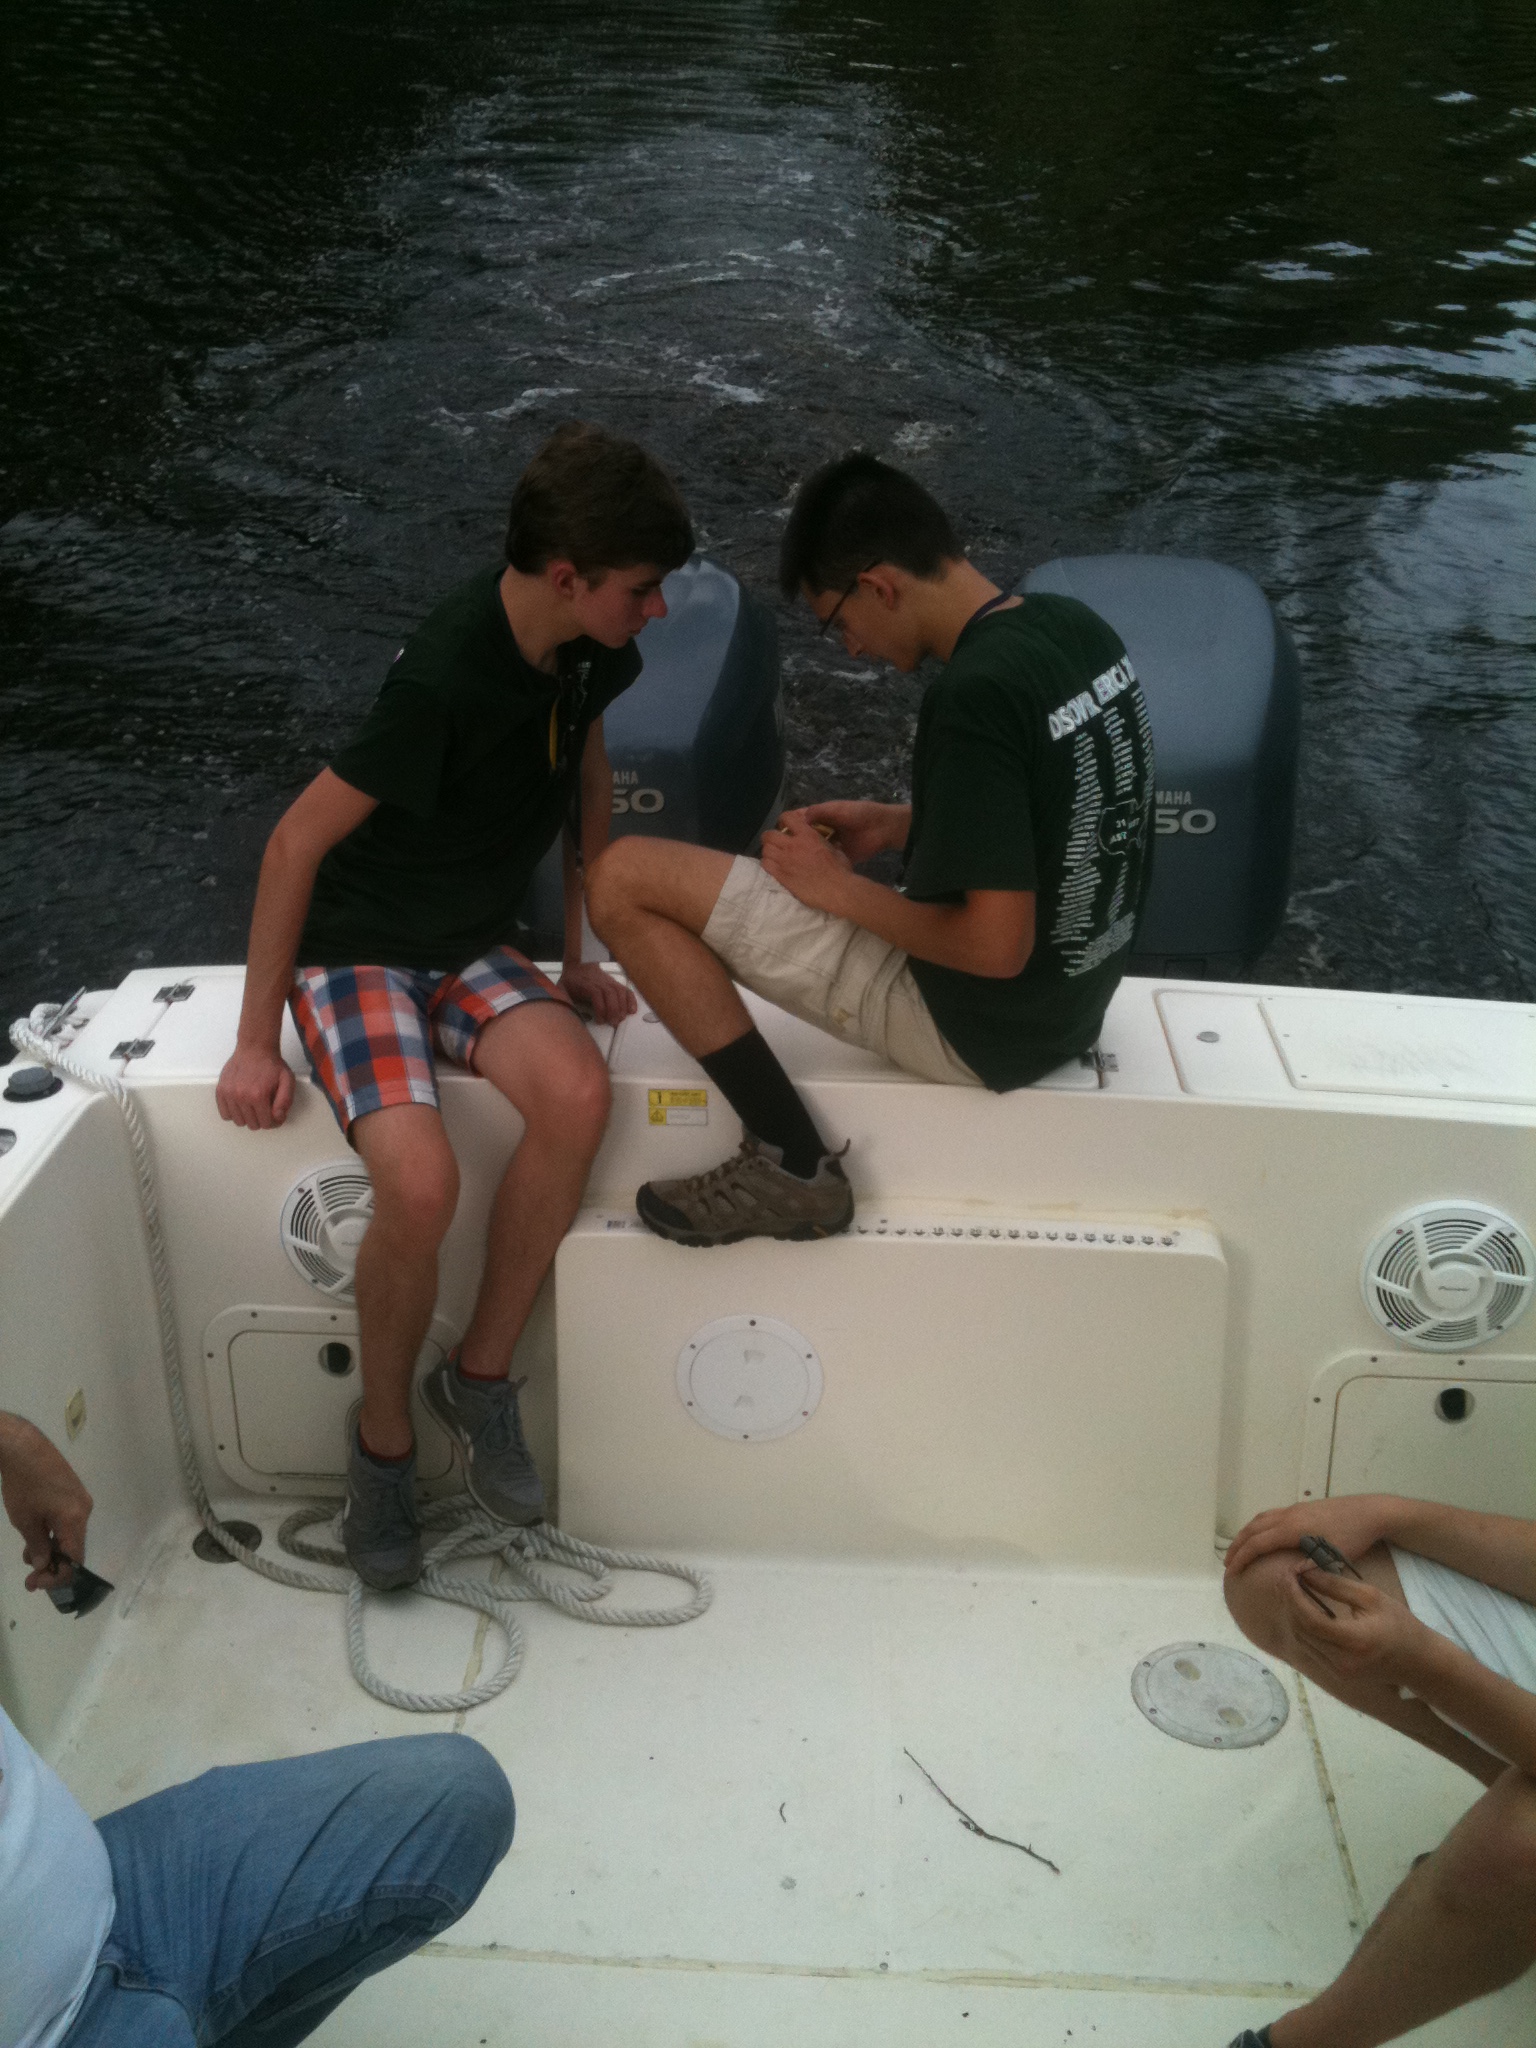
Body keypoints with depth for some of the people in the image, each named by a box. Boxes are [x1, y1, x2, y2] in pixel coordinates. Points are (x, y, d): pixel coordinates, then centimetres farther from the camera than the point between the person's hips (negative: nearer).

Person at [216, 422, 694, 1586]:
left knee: (578, 1092, -28)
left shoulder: (586, 647, -5)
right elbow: (300, 840, -19)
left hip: (473, 952, 6)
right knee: (421, 1182, -32)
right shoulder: (444, 681, -27)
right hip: (357, 953, -6)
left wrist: (579, 960, 13)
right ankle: (384, 1439, -2)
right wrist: (256, 1043, -15)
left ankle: (481, 1378, -7)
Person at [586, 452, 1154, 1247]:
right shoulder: (1076, 626, 0)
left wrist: (838, 889, -13)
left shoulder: (973, 695, -26)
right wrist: (901, 826, 7)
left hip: (977, 1029, -9)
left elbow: (997, 947, -26)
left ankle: (792, 1169, -6)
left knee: (624, 877, -12)